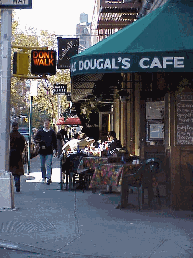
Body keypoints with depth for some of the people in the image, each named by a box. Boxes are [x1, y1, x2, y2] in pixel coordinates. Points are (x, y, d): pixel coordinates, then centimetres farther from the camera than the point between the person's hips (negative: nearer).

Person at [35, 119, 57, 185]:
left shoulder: (52, 132, 7)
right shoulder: (40, 132, 8)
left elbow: (55, 141, 10)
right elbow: (35, 139, 8)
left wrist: (55, 150, 4)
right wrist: (40, 141, -13)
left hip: (49, 151, -2)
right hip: (42, 151, 2)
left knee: (48, 165, -11)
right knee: (42, 165, 10)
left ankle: (49, 178, -15)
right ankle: (43, 177, 21)